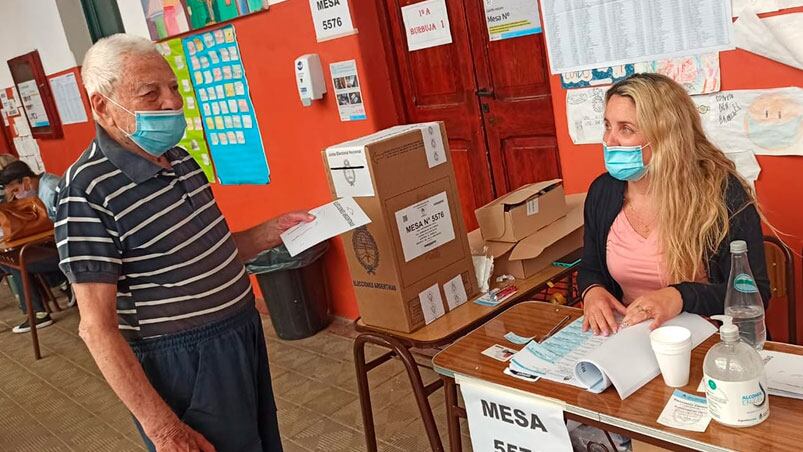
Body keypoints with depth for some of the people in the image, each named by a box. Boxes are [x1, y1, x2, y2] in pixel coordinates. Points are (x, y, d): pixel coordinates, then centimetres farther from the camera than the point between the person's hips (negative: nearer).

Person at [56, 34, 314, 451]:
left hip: (244, 337, 8)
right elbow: (97, 328, -20)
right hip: (185, 366, -8)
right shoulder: (88, 192, -21)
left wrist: (269, 233, -2)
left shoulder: (179, 159, 4)